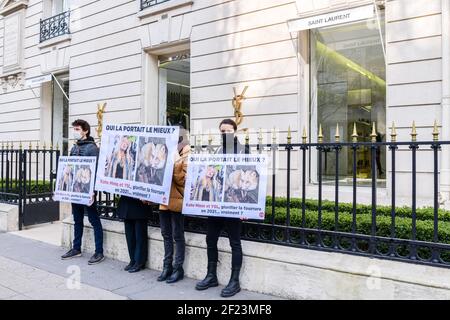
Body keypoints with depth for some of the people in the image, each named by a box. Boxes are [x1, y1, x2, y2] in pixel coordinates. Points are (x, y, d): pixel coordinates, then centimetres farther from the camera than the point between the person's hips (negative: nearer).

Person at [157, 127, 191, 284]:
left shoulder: (186, 155, -7)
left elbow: (183, 180, -15)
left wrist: (176, 163, -21)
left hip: (176, 200, -7)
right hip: (164, 199, 7)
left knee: (177, 235, 2)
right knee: (166, 234, 14)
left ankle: (178, 268, 14)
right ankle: (167, 266, 25)